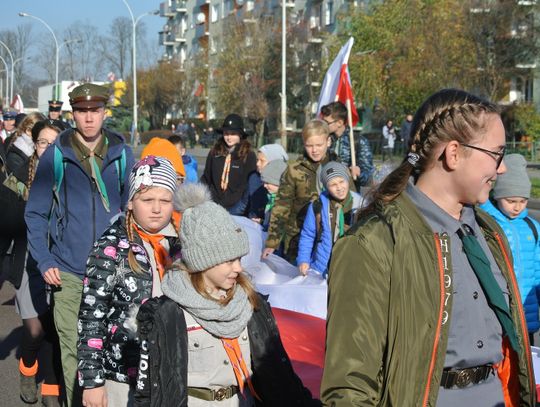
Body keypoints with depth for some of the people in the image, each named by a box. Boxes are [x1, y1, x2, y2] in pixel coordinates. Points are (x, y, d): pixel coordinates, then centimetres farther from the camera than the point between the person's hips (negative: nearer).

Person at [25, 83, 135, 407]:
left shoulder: (122, 155, 2)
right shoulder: (56, 155, -1)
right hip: (68, 271, -1)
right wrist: (44, 261, -4)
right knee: (72, 348, 4)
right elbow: (35, 213, 3)